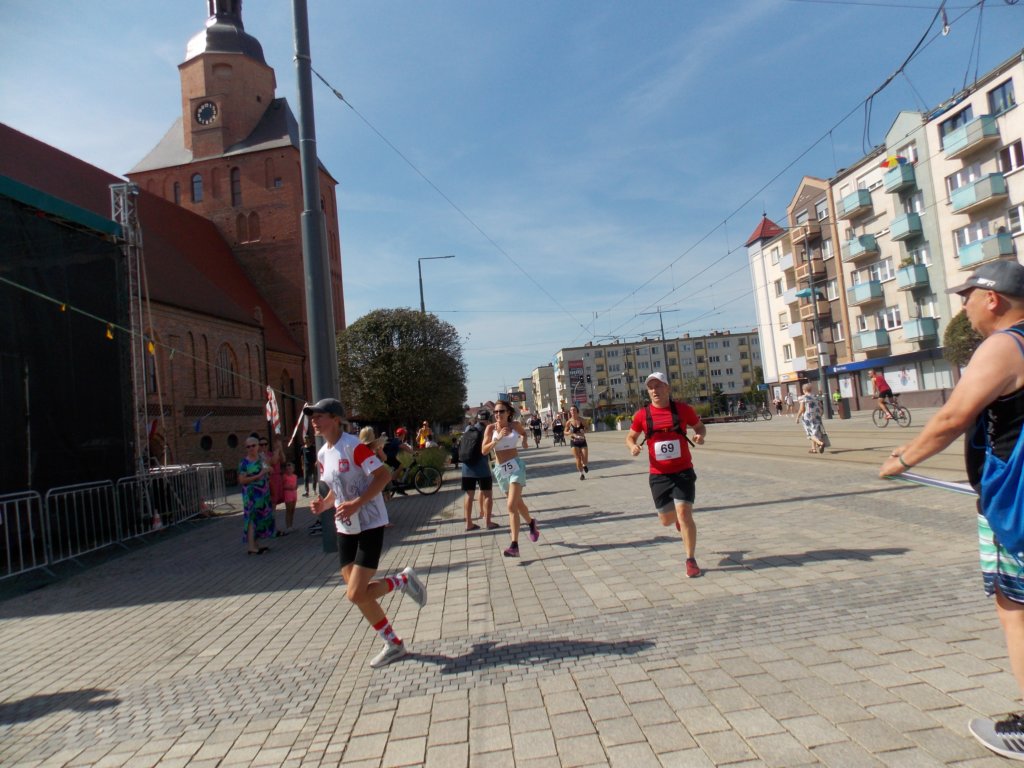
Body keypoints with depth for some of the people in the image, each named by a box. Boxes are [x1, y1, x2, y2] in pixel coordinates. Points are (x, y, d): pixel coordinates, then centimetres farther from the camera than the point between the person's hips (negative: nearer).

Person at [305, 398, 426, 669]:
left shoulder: (353, 446, -17)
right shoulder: (322, 454, 8)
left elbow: (384, 474, -21)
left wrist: (357, 503, -27)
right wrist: (324, 504, -1)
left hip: (369, 525, -8)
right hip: (345, 528, 8)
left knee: (356, 594, -12)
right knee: (358, 594, 8)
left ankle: (404, 580, 14)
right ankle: (394, 644, 24)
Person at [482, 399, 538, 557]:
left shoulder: (515, 425, -2)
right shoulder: (491, 428, -4)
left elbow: (524, 432, 22)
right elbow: (484, 450, -13)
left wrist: (524, 440, 3)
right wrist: (498, 439, -23)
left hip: (515, 466, -3)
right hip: (500, 469, 3)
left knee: (512, 505, -15)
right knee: (517, 503, 19)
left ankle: (514, 545, -14)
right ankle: (531, 523, 49)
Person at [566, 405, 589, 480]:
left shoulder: (582, 420, -6)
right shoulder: (569, 422, -8)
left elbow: (586, 428, 8)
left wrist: (584, 431, -15)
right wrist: (569, 433, -19)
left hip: (582, 441, 1)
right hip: (574, 442, -1)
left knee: (584, 459, -1)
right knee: (578, 459, -6)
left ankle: (584, 465, 36)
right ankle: (581, 474, 12)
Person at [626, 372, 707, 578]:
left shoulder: (683, 409, -4)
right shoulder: (642, 415, -3)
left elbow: (700, 426, 12)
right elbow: (630, 437, 10)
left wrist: (701, 435, -11)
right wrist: (633, 446, -12)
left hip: (683, 472, -2)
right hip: (658, 475, 2)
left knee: (684, 513, -13)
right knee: (666, 519, 11)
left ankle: (691, 560, 4)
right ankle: (678, 519, 50)